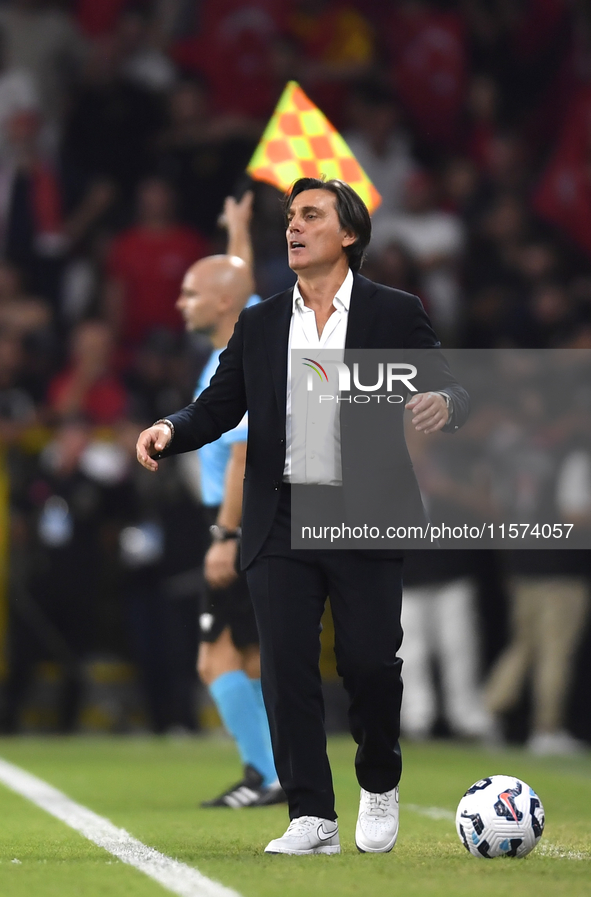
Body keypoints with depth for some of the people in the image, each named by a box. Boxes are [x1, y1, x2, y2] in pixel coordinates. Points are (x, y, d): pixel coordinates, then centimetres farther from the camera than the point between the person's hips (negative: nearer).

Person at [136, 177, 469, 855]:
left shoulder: (395, 314, 4)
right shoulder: (259, 325, 13)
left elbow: (450, 390, 1)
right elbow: (219, 406, 9)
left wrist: (444, 403, -23)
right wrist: (170, 431, -11)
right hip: (281, 524, 3)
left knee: (369, 663, -3)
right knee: (286, 670, -4)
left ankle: (379, 786, 25)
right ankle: (312, 819, 1)